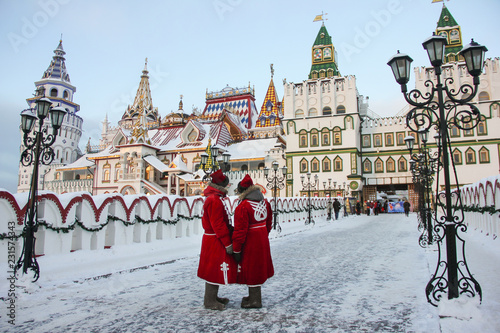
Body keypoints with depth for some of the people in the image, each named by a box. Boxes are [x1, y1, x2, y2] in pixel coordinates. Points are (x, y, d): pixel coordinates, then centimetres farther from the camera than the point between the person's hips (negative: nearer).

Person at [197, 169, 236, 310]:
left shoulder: (214, 198, 14)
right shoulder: (215, 200, -20)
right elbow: (218, 224, -23)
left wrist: (231, 230, 16)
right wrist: (228, 244, -19)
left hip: (215, 241, 11)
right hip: (216, 242, -11)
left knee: (216, 270, 18)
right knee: (215, 270, -1)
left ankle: (213, 297, 30)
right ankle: (210, 301, 11)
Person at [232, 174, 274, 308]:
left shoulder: (243, 207, -21)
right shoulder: (265, 202, 4)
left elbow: (240, 231, -20)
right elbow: (269, 222, 14)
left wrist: (236, 250, -12)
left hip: (249, 242, -8)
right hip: (262, 240, 8)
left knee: (251, 269, 5)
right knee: (258, 268, 19)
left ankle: (255, 300, 17)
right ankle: (254, 296, 34)